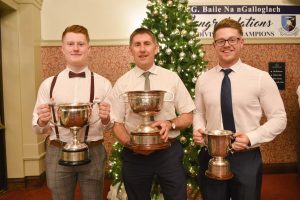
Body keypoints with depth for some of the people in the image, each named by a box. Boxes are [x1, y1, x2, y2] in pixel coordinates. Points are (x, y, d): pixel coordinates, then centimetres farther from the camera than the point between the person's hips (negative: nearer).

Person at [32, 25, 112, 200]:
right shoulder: (48, 84, 2)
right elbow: (38, 128, 4)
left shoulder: (103, 84, -1)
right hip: (58, 153, 1)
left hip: (93, 153, -1)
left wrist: (105, 119, -20)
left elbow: (110, 125, 1)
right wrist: (42, 122, -17)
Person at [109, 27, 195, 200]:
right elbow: (117, 124, 2)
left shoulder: (172, 78, -1)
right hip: (134, 155, 1)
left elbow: (188, 117, 3)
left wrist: (170, 124, -17)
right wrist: (130, 144, -17)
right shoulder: (122, 83, -1)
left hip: (169, 152, 0)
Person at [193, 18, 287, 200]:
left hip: (246, 158, -2)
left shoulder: (261, 78, -7)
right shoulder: (203, 80, 1)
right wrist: (198, 129, -9)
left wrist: (251, 138, -17)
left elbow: (279, 118, -4)